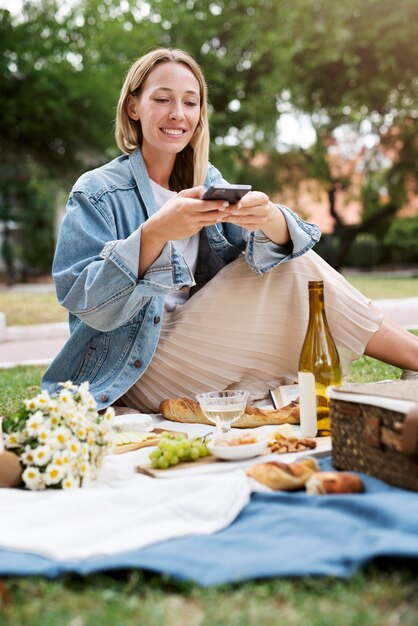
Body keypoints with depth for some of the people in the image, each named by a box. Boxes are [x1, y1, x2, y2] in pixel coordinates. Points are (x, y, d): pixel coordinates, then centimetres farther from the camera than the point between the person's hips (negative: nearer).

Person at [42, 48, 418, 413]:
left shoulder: (208, 181, 9)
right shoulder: (97, 193, -8)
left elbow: (284, 244, -8)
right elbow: (86, 303, -20)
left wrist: (267, 219, -32)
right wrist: (154, 234, -35)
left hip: (201, 351, 5)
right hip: (132, 377, -5)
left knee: (289, 264, -13)